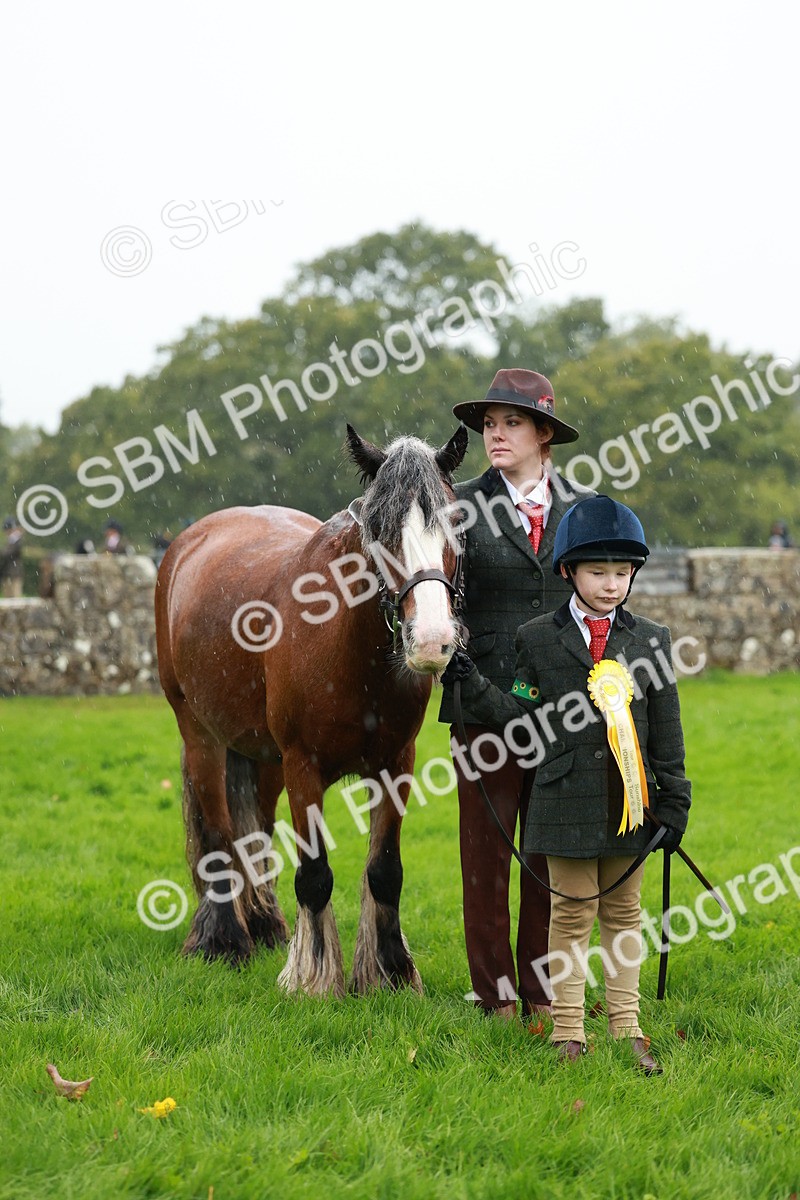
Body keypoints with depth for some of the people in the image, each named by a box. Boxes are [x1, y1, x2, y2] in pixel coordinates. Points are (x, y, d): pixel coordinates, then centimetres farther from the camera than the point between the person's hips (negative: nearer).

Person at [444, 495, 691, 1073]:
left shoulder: (650, 640, 6)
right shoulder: (538, 639, 2)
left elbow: (667, 730, 7)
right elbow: (521, 716, 2)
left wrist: (674, 803, 3)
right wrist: (472, 683, -11)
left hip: (630, 803, 2)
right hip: (569, 802, -2)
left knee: (623, 913, 10)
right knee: (572, 914, 3)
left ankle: (627, 1030, 18)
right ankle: (569, 1034, 11)